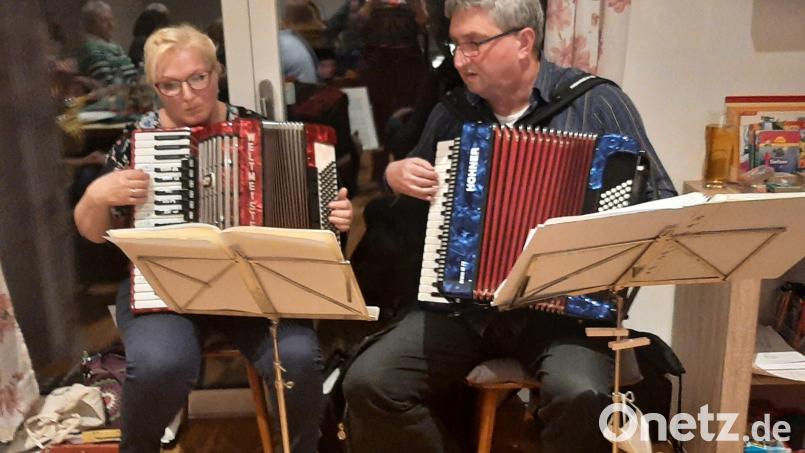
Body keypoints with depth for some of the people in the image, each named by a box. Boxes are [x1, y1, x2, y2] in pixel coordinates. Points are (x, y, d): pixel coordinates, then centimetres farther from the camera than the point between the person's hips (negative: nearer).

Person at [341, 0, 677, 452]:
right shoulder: (453, 111, 11)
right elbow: (414, 181, 27)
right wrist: (395, 174, 5)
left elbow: (663, 205, 2)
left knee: (580, 397, -33)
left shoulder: (597, 102, -2)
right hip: (461, 304, 4)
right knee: (368, 383, -14)